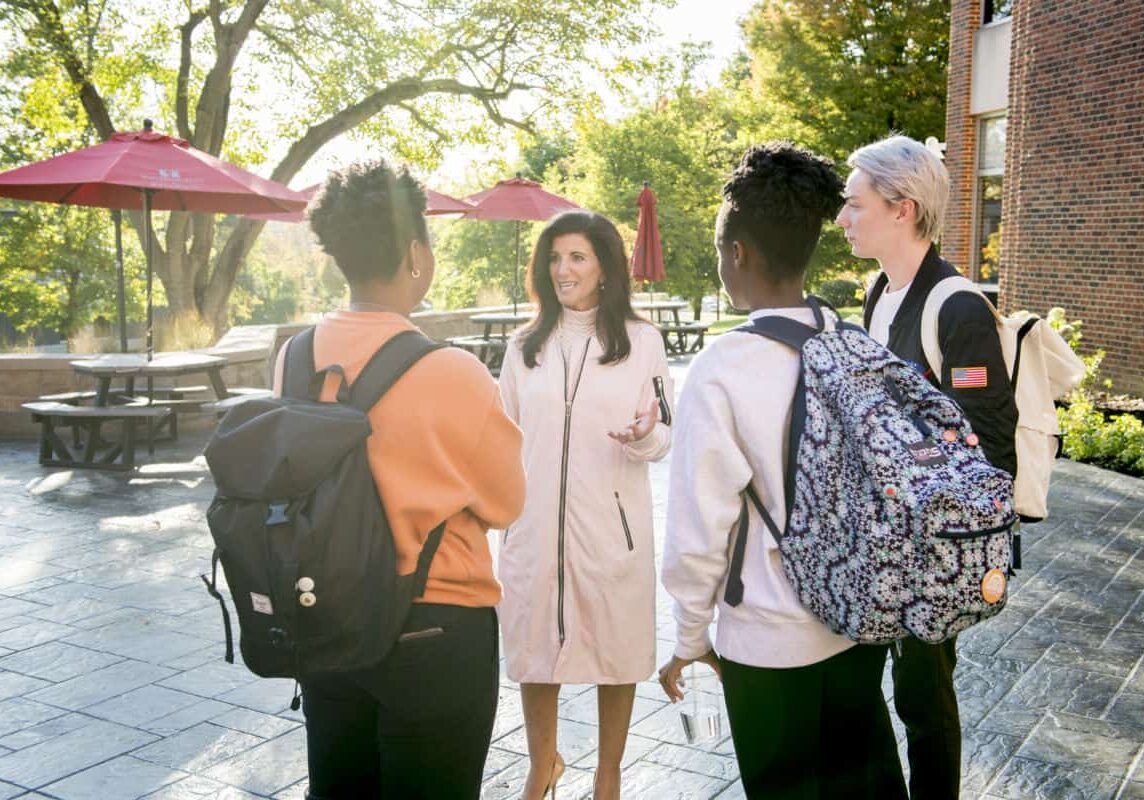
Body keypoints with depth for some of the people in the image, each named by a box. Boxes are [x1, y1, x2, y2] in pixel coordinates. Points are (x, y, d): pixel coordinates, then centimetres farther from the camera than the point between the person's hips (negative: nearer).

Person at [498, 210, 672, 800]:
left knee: (616, 648, 9)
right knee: (533, 646, 12)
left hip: (612, 523, -2)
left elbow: (666, 439, 0)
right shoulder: (525, 346, 7)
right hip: (534, 522, 2)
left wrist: (643, 436, -21)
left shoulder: (641, 340, 0)